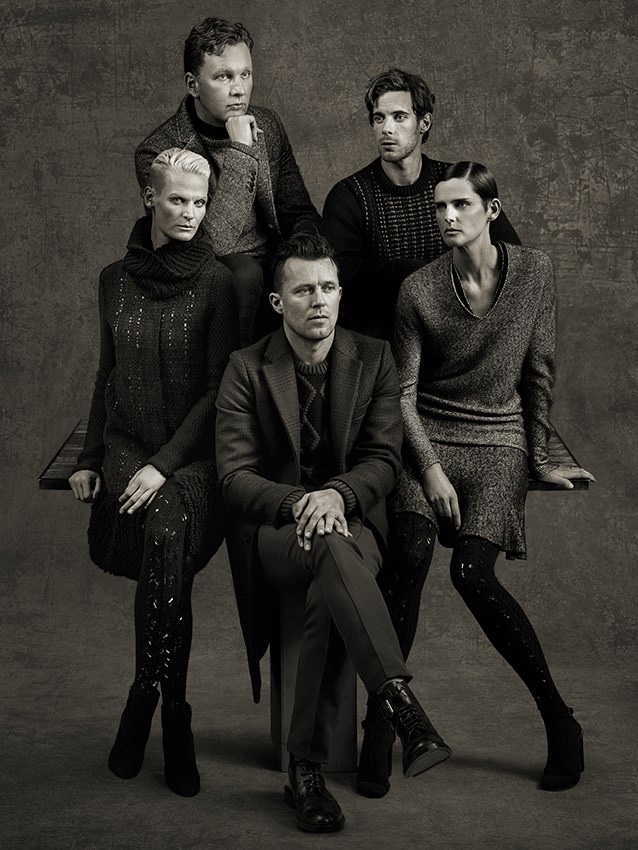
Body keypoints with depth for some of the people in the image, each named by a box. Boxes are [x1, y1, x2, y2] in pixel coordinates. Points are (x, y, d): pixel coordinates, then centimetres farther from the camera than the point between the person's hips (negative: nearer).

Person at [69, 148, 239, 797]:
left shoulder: (216, 282, -3)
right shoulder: (116, 279, 9)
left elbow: (218, 387, -6)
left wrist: (164, 463, -14)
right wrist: (88, 458, 12)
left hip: (191, 456, -2)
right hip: (125, 447, 3)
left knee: (165, 533, -30)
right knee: (166, 572, -19)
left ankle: (144, 701, -12)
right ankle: (172, 719, 1)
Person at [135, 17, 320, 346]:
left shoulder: (267, 125, 8)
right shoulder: (157, 152, -12)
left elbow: (300, 214, 14)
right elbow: (205, 245, -23)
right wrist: (239, 152, -23)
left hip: (271, 270, 5)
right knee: (244, 271, -34)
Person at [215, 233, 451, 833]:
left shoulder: (374, 360, 8)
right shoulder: (246, 369, 4)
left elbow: (384, 459, 2)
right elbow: (234, 475, -3)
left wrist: (335, 495, -20)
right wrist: (297, 504, -22)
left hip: (352, 521, 1)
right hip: (273, 533, -1)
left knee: (330, 597, -34)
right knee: (332, 548, -37)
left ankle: (306, 770, -23)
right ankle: (402, 706, -44)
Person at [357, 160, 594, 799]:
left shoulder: (534, 271, 1)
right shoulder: (418, 290, -1)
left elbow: (538, 373, 7)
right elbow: (404, 393, 1)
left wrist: (538, 461, 9)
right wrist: (431, 470, -10)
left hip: (499, 441, 0)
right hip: (428, 438, 1)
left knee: (472, 571, -22)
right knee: (409, 553, -26)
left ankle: (558, 717, -5)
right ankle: (382, 721, -13)